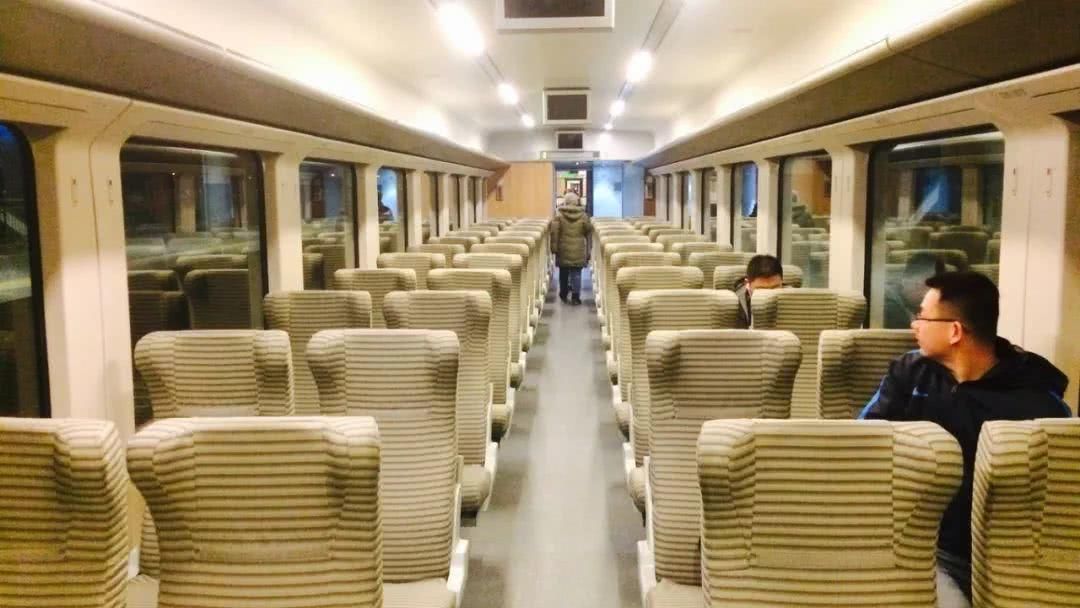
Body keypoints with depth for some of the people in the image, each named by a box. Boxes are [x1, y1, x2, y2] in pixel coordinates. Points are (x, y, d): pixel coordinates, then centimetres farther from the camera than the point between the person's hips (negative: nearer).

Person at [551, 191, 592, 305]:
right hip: (578, 250, 0)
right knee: (576, 273, 2)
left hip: (563, 249, 0)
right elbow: (588, 231, 4)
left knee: (563, 273, 15)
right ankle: (576, 296, -5)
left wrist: (554, 247, -4)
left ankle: (563, 294, 25)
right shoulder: (583, 216, -1)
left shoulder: (559, 216, -5)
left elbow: (554, 232, -10)